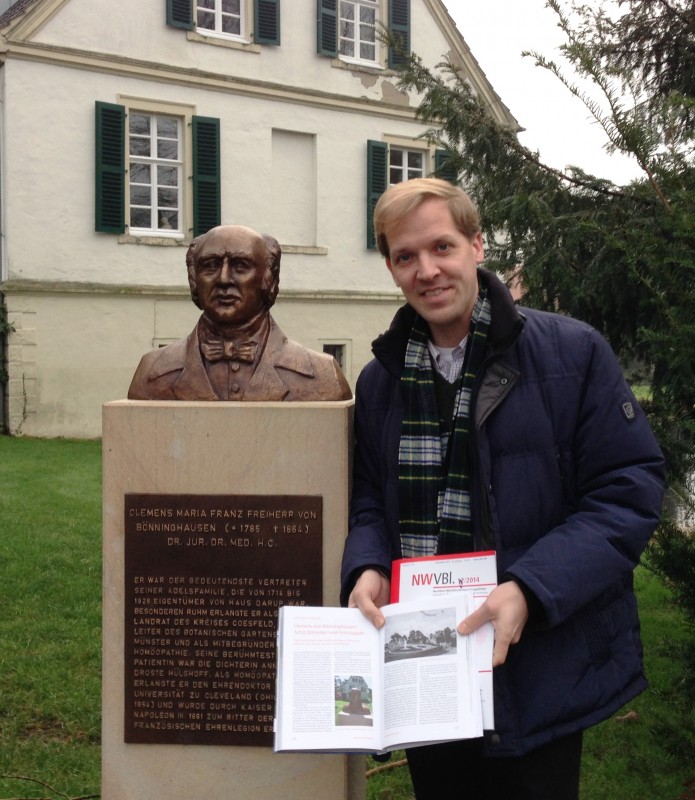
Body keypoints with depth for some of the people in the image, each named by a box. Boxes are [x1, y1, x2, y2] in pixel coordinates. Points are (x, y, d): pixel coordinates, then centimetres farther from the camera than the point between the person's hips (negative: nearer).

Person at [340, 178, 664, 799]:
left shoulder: (572, 352, -9)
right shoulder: (380, 380, 6)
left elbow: (630, 488, -12)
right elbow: (368, 500, 12)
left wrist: (529, 591, -23)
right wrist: (367, 569, -10)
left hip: (542, 675, -4)